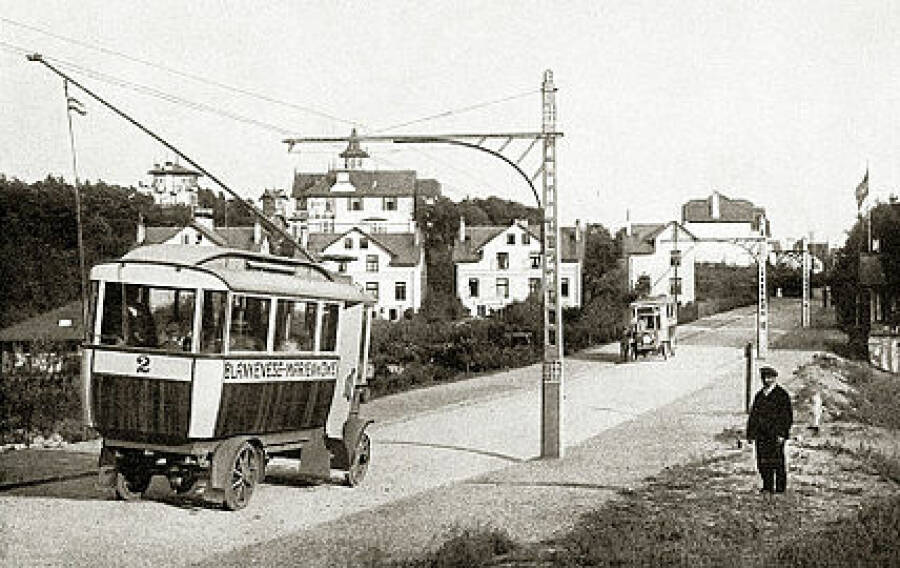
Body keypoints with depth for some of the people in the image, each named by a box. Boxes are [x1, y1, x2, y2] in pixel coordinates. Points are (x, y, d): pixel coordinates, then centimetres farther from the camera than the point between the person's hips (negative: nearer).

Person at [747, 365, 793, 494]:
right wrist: (751, 434, 12)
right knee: (762, 462, 6)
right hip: (761, 434, 6)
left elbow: (787, 416, -7)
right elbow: (753, 415, 18)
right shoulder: (759, 395, 16)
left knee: (777, 461, -2)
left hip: (776, 435, -6)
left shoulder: (782, 395, -3)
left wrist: (782, 434, -15)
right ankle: (767, 487, 15)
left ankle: (780, 487, 6)